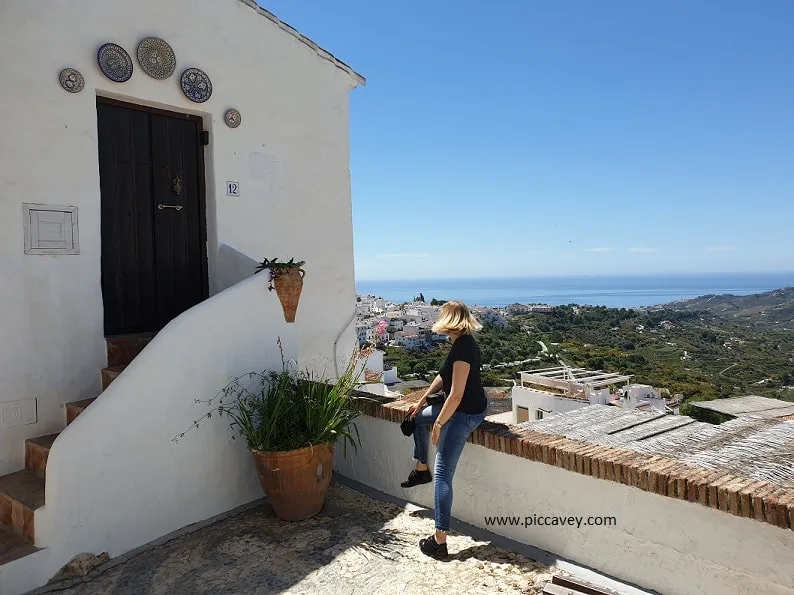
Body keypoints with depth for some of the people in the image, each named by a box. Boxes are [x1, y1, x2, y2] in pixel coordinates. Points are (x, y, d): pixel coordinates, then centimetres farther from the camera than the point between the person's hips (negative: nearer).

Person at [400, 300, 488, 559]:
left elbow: (456, 394, -28)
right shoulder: (464, 343, 5)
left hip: (465, 414, -10)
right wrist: (422, 400, 21)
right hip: (464, 408, 10)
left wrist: (437, 424, -19)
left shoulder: (463, 348, -26)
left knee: (443, 475, -7)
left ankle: (440, 541, -2)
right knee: (418, 417, 27)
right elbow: (443, 376, 16)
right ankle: (421, 469, 39)